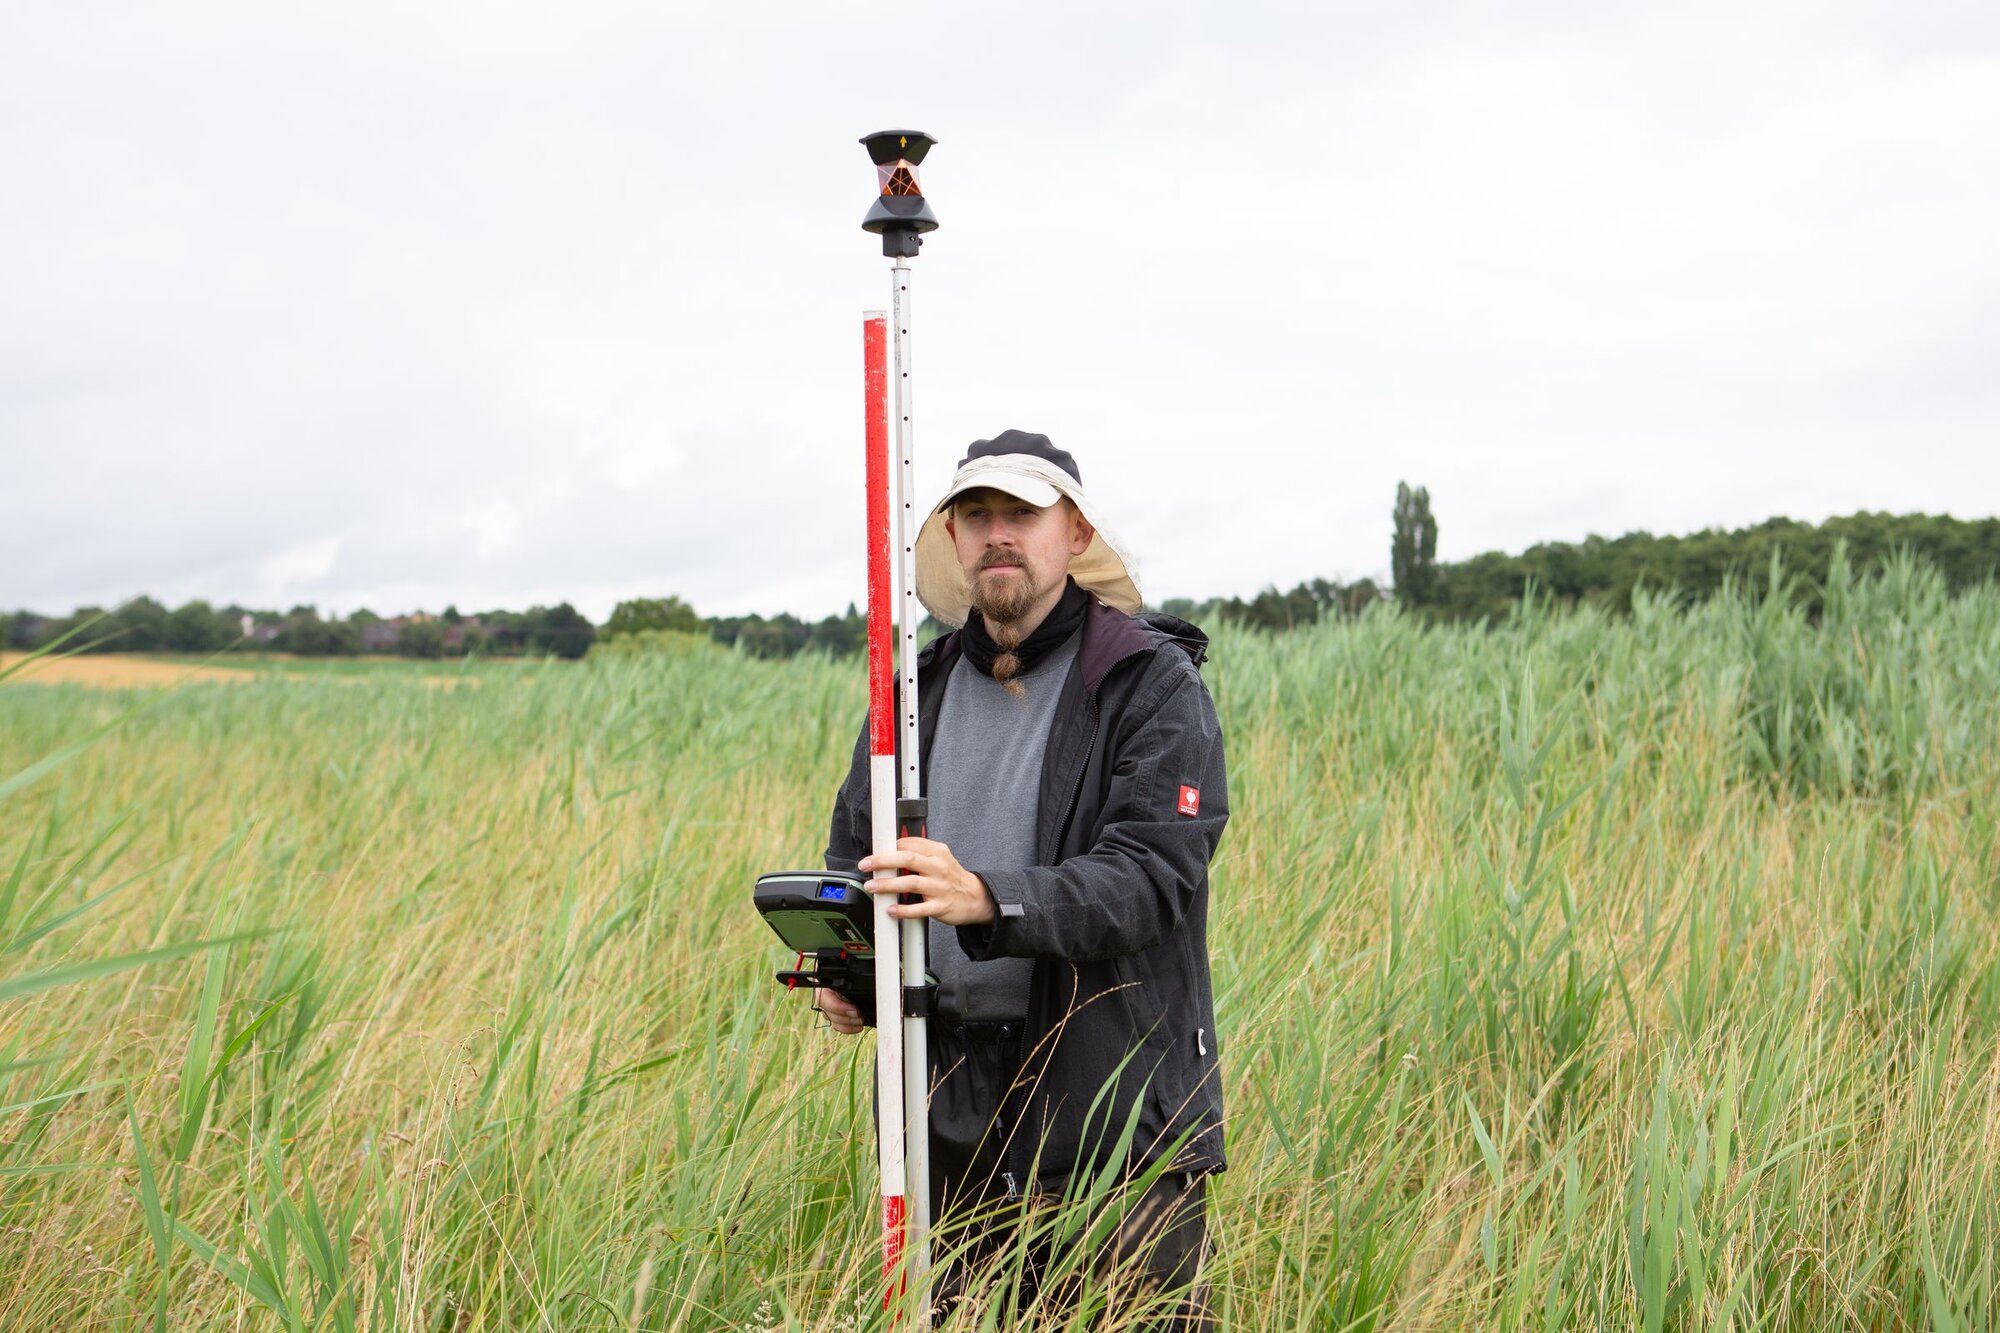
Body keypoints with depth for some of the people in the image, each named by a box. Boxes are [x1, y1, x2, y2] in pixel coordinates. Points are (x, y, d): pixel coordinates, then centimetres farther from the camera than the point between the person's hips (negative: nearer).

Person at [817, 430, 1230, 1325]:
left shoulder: (1154, 684, -6)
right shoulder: (918, 690, 11)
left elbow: (1150, 877, -17)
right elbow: (850, 849, 21)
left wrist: (986, 898, -31)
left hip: (1118, 1115, -4)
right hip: (950, 1110, 5)